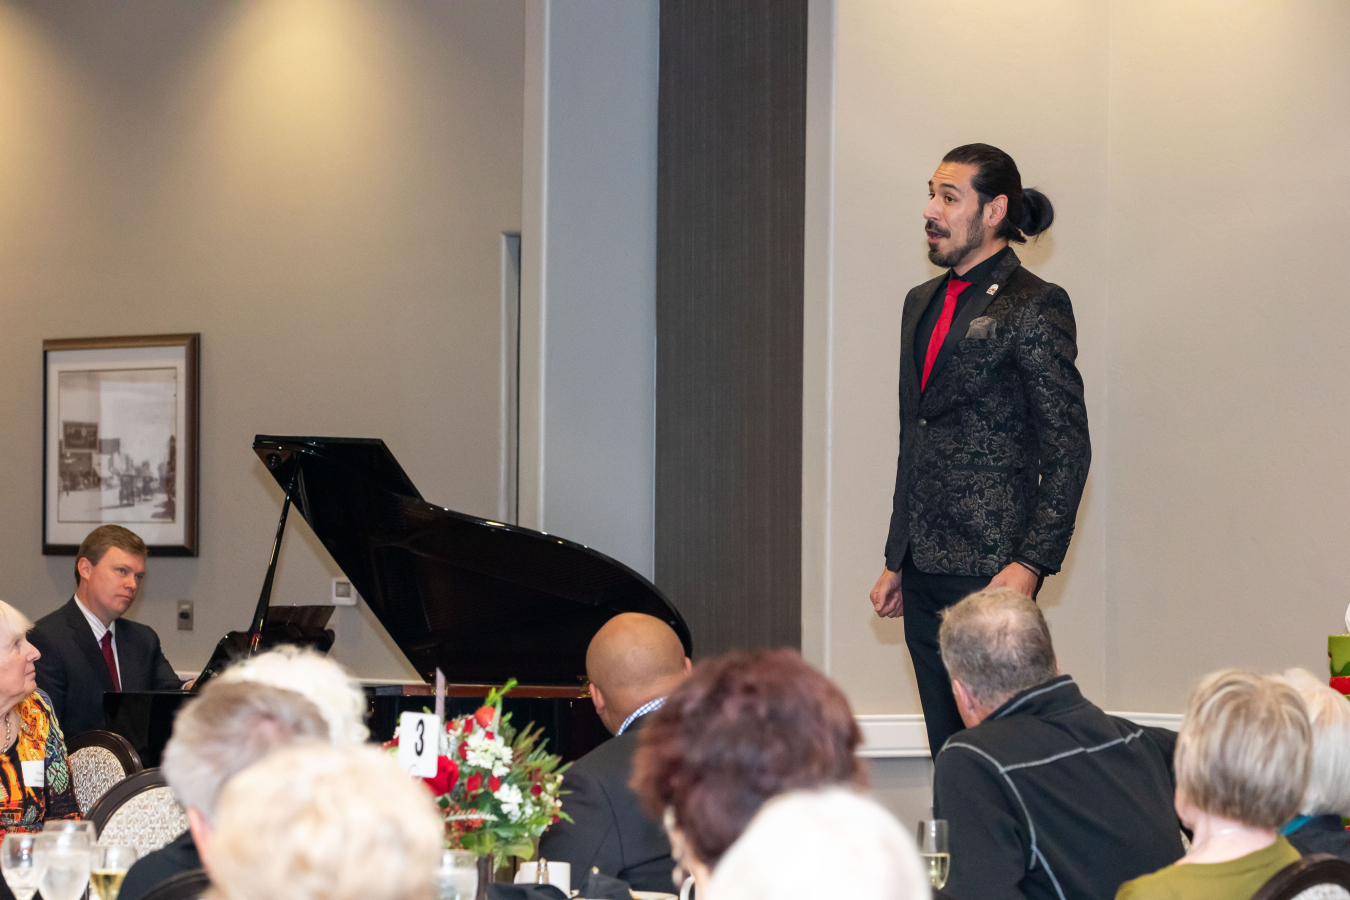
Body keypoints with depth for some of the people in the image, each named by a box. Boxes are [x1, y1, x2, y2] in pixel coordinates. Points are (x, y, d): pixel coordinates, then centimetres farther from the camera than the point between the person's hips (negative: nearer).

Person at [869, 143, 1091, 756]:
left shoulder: (1034, 306, -6)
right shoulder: (924, 303, 18)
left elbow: (1068, 448, -10)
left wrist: (1033, 562, -18)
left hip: (989, 567, -8)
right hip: (925, 569, 8)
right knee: (948, 751, 8)